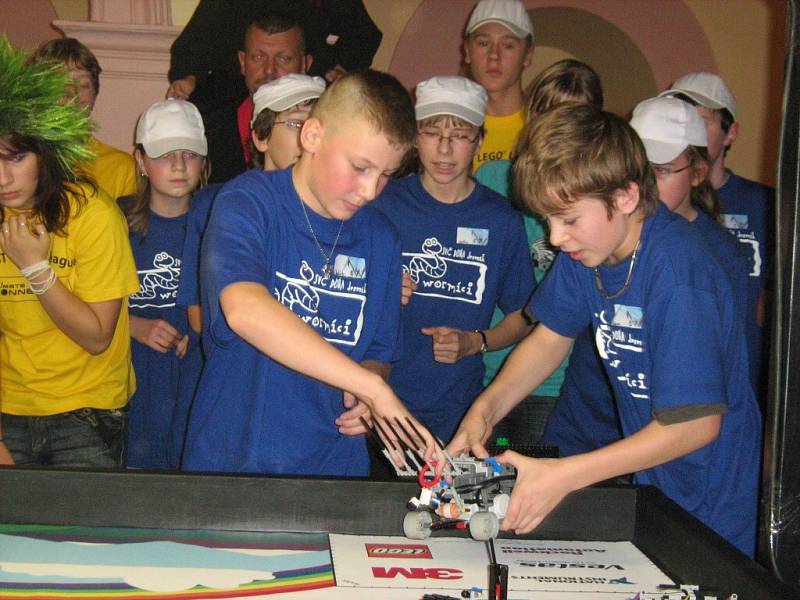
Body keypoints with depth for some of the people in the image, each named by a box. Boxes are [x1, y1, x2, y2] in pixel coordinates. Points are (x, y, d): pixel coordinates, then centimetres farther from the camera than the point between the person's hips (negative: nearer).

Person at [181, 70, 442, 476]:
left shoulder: (380, 238, 6)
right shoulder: (248, 203, -9)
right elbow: (244, 310, -28)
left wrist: (367, 395, -6)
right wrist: (373, 387, -30)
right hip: (232, 459, -3)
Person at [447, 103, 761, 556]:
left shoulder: (677, 273, -30)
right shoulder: (586, 248, -7)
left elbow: (696, 423, -29)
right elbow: (551, 337, 6)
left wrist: (563, 476, -29)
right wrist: (486, 410, -10)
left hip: (711, 506, -6)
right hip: (650, 479, 6)